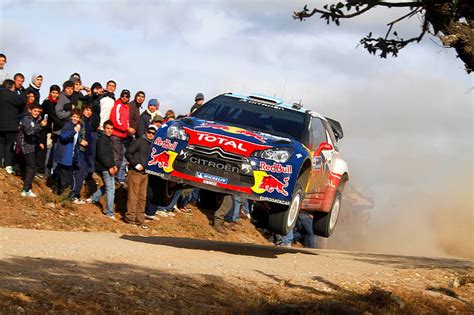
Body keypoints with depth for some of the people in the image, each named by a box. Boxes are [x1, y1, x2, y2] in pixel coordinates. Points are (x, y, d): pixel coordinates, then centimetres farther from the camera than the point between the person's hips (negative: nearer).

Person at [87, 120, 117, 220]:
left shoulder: (108, 140, 17)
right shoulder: (102, 139, -13)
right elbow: (101, 155, -19)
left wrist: (113, 165, 12)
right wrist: (109, 167, -19)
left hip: (108, 167, 10)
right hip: (104, 168, -10)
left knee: (107, 186, 23)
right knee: (110, 189, -8)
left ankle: (93, 199, 29)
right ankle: (109, 213, -6)